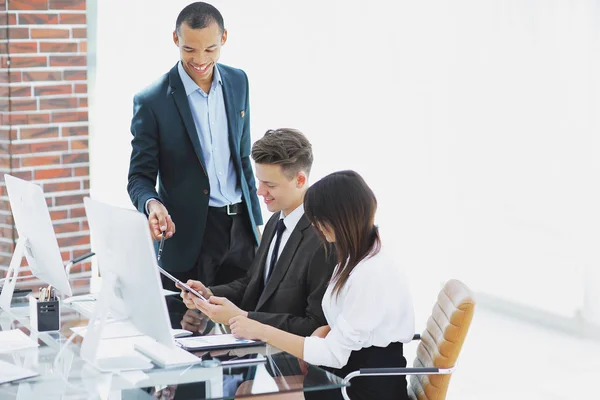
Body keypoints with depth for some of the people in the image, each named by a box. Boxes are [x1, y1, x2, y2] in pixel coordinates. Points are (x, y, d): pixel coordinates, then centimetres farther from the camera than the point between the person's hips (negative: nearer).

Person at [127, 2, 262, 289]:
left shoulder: (238, 82, 5)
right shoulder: (151, 101, -10)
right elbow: (140, 178, -5)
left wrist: (256, 221, 14)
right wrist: (152, 204, -27)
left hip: (240, 227, 4)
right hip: (189, 236, -4)